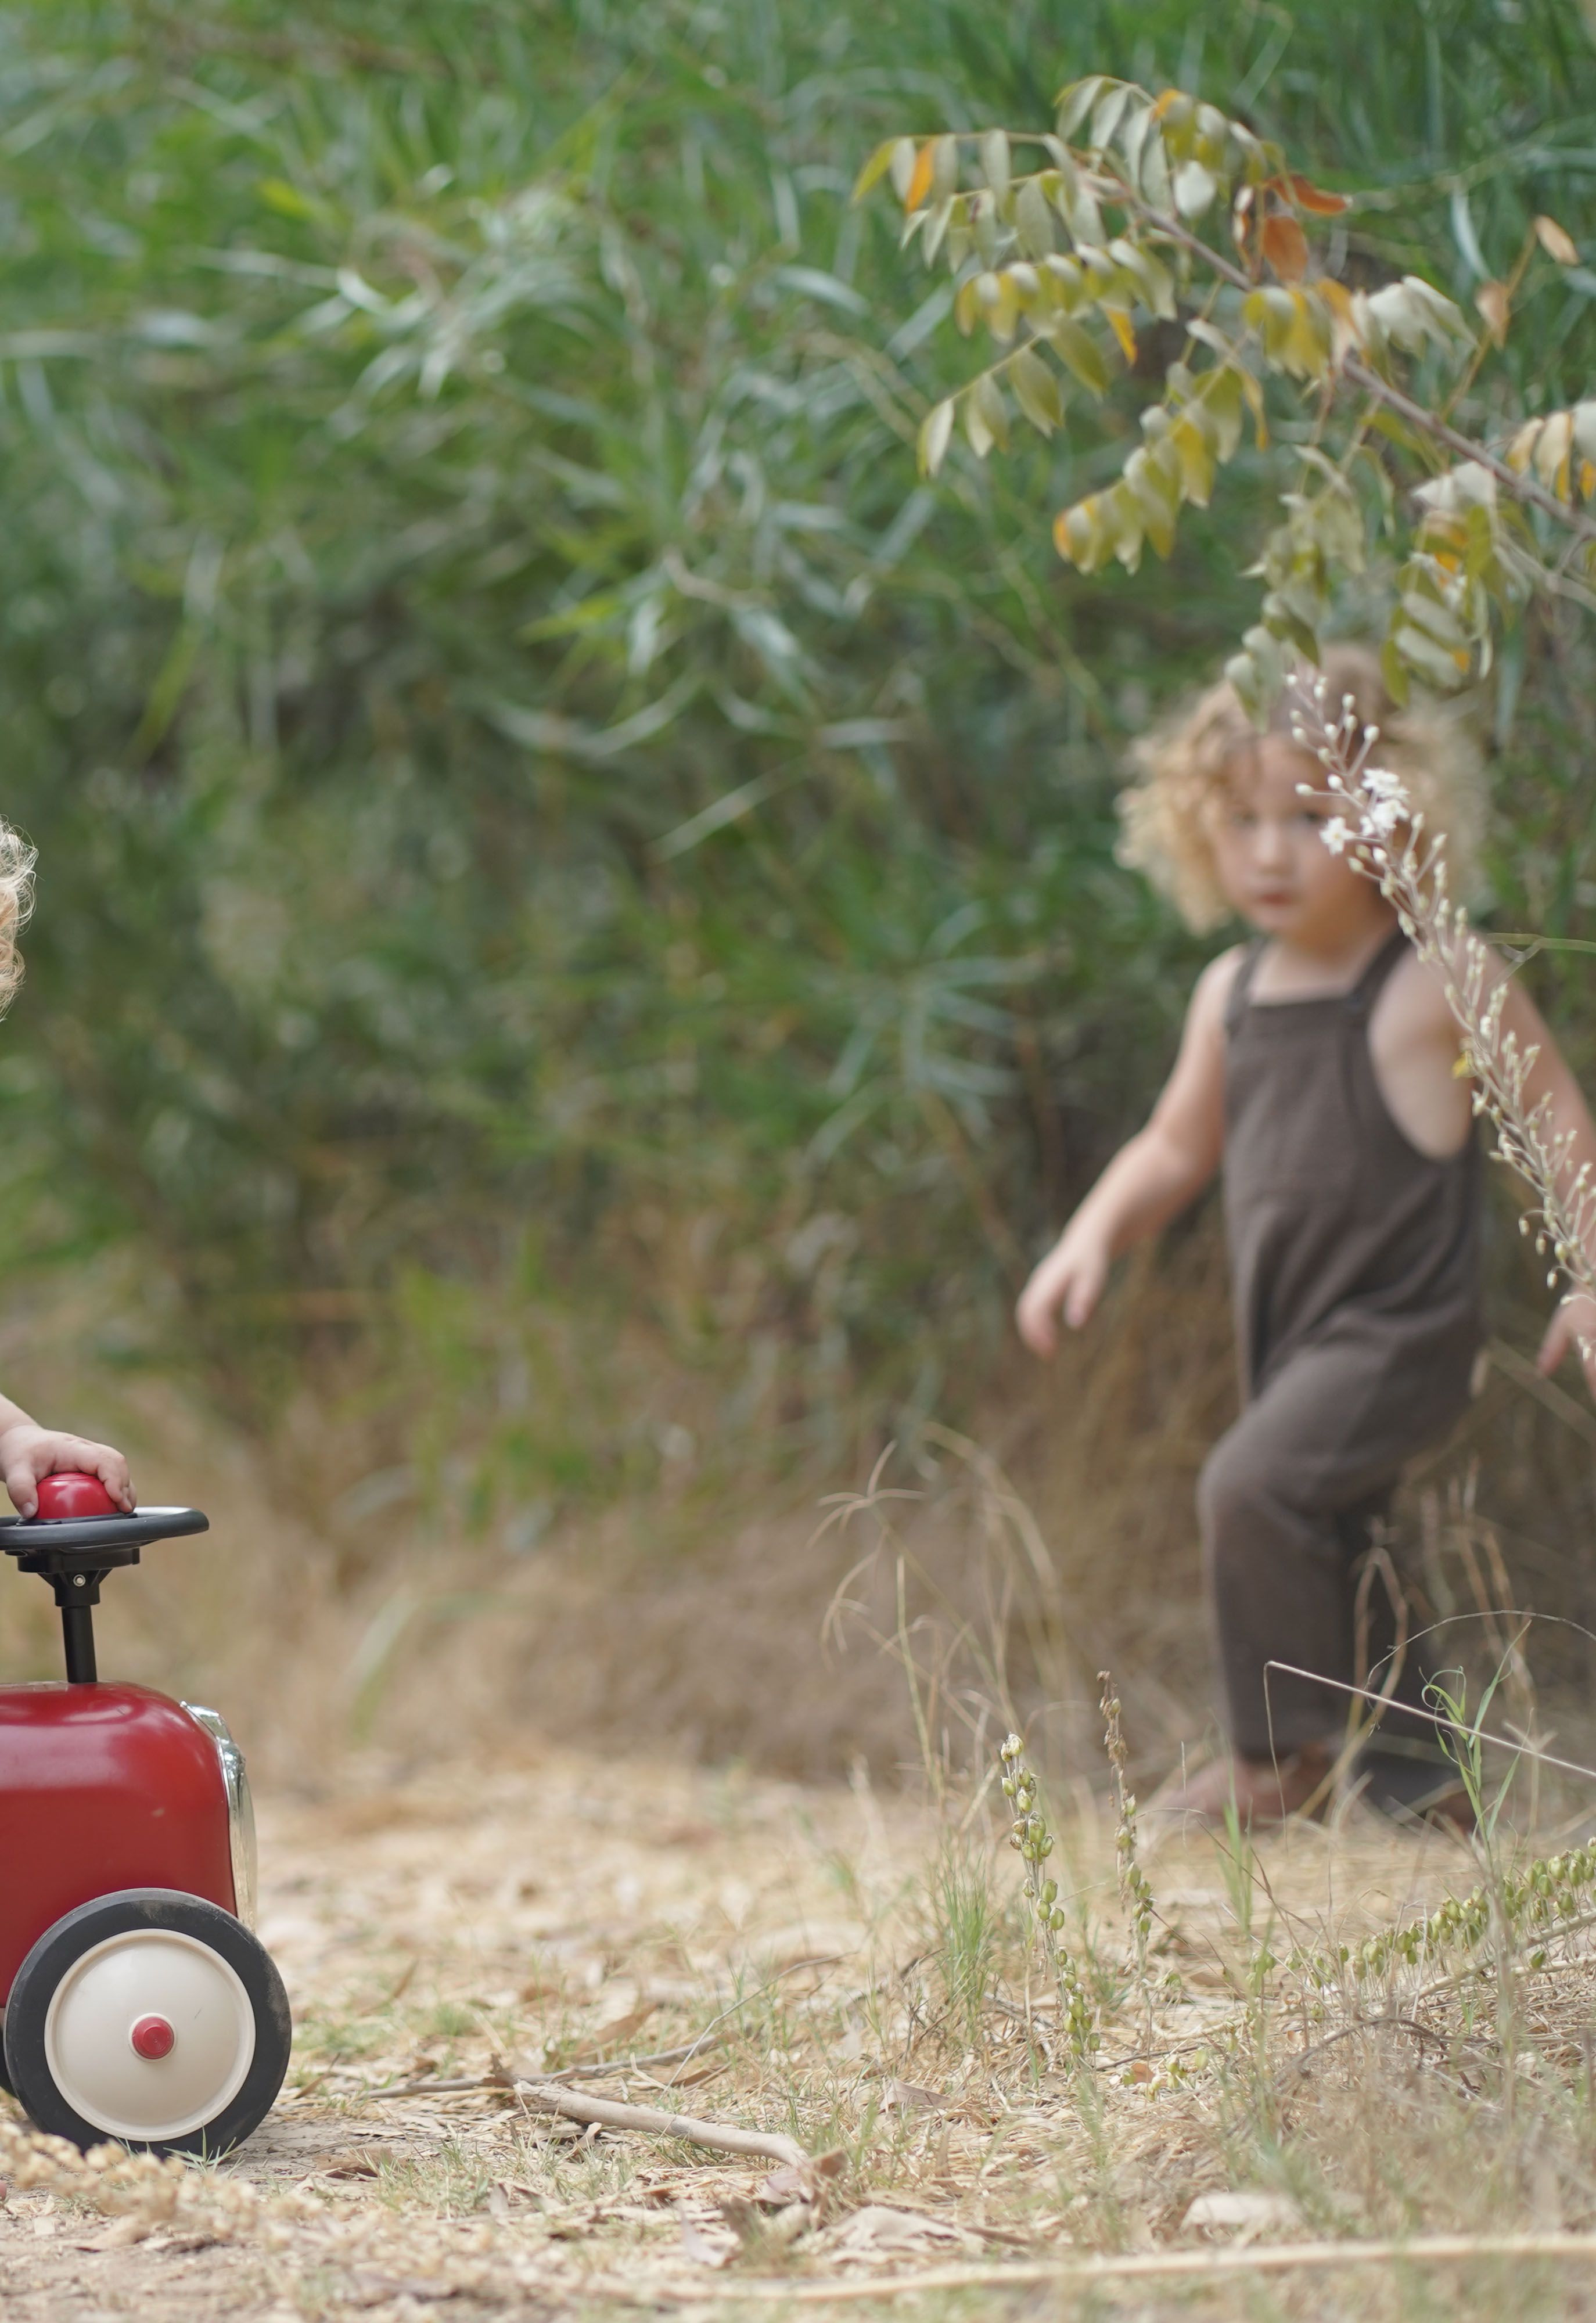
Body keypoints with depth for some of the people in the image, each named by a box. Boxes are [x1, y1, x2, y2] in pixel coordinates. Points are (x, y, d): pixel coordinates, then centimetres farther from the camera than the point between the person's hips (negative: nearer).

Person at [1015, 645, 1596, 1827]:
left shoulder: (1437, 985, -11)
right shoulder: (1232, 992, 8)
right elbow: (1176, 1148, 20)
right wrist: (1092, 1239, 4)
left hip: (1400, 1328, -8)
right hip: (1293, 1333, 8)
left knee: (1252, 1485, -24)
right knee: (1327, 1552, 15)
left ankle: (1285, 1750, -9)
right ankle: (1418, 1769, 32)